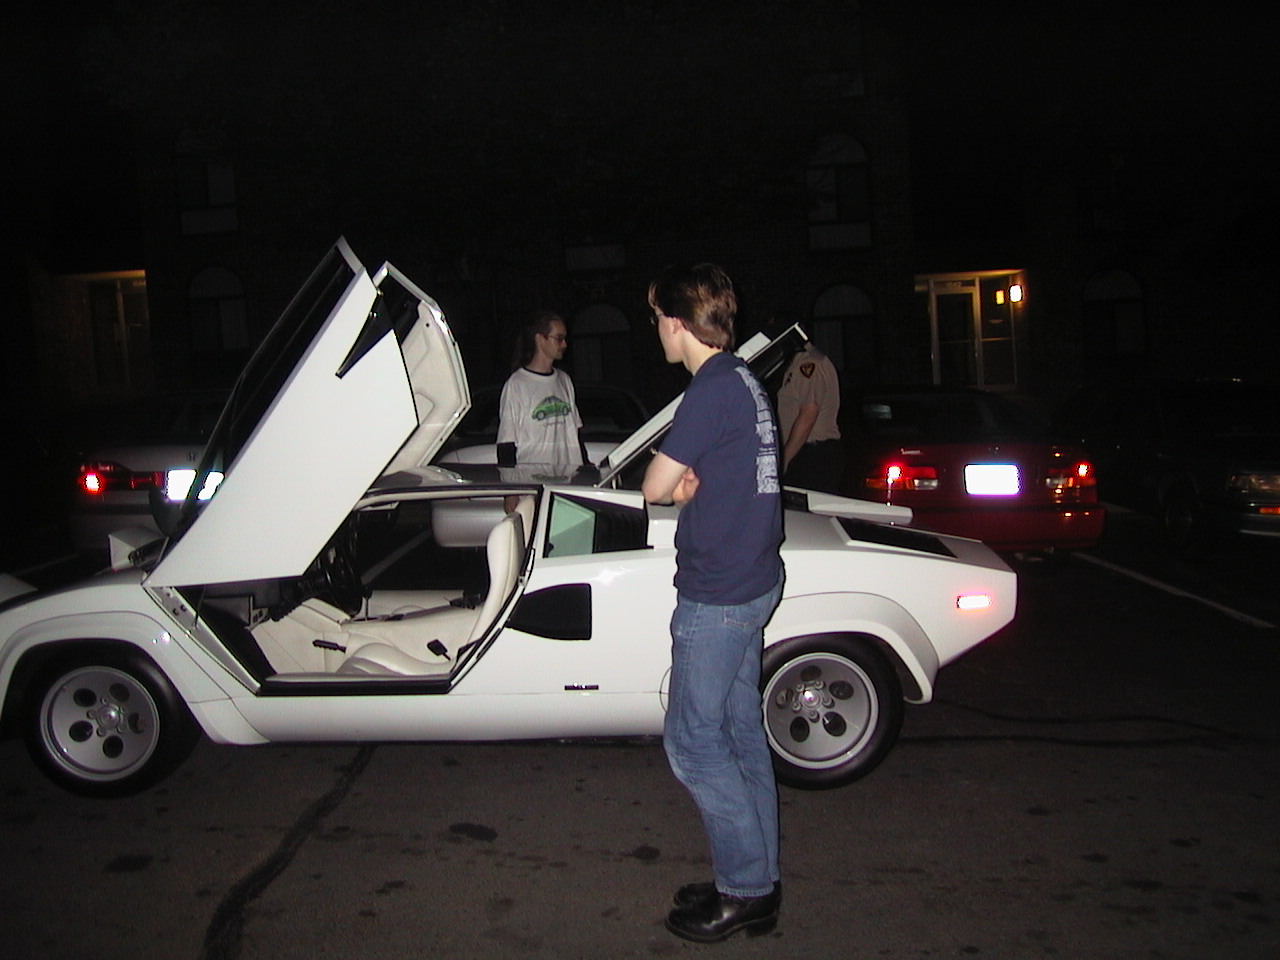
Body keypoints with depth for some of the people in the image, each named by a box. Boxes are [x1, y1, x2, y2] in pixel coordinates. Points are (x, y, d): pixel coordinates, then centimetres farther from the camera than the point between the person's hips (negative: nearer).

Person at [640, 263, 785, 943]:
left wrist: (678, 479, 3)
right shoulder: (744, 381, 11)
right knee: (740, 731, 15)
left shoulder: (711, 389, -19)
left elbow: (654, 487, -17)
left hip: (717, 593, -10)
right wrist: (690, 480, -5)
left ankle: (744, 891, 13)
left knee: (691, 739, 2)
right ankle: (756, 885, 27)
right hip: (753, 580, 10)